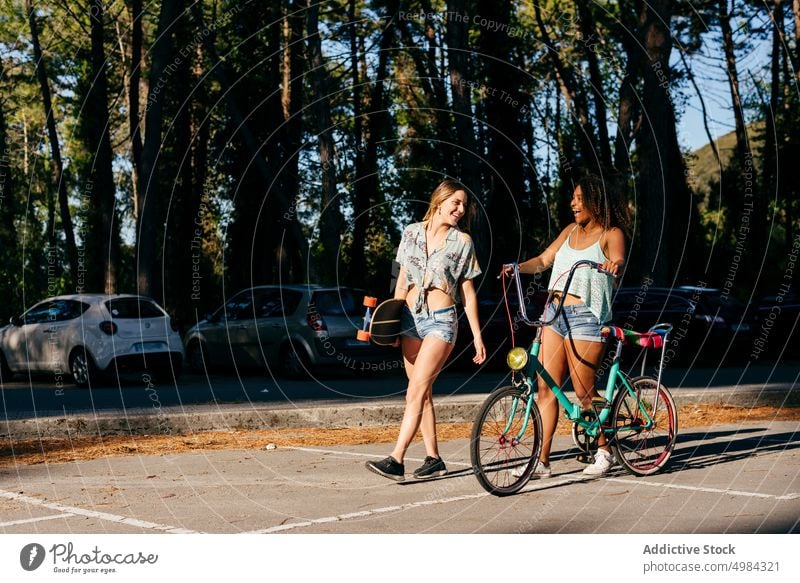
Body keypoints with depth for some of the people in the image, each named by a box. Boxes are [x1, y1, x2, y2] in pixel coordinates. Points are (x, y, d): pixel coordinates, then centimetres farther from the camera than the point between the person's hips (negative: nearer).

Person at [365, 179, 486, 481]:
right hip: (411, 319, 4)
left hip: (441, 321, -4)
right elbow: (402, 281, 14)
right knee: (423, 393, 6)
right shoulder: (411, 233, 8)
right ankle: (433, 459, 14)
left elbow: (468, 292, 4)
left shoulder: (462, 241, 2)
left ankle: (396, 459, -18)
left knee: (416, 391, -13)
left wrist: (477, 335, 1)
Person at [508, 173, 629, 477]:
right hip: (554, 313, 6)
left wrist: (613, 265, -42)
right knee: (545, 387, 1)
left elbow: (619, 261, -19)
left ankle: (604, 452, 18)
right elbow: (543, 260, 14)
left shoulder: (611, 234, -1)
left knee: (584, 392, -2)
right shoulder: (571, 231, 17)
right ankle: (541, 461, 4)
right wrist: (518, 267, -4)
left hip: (585, 316, -6)